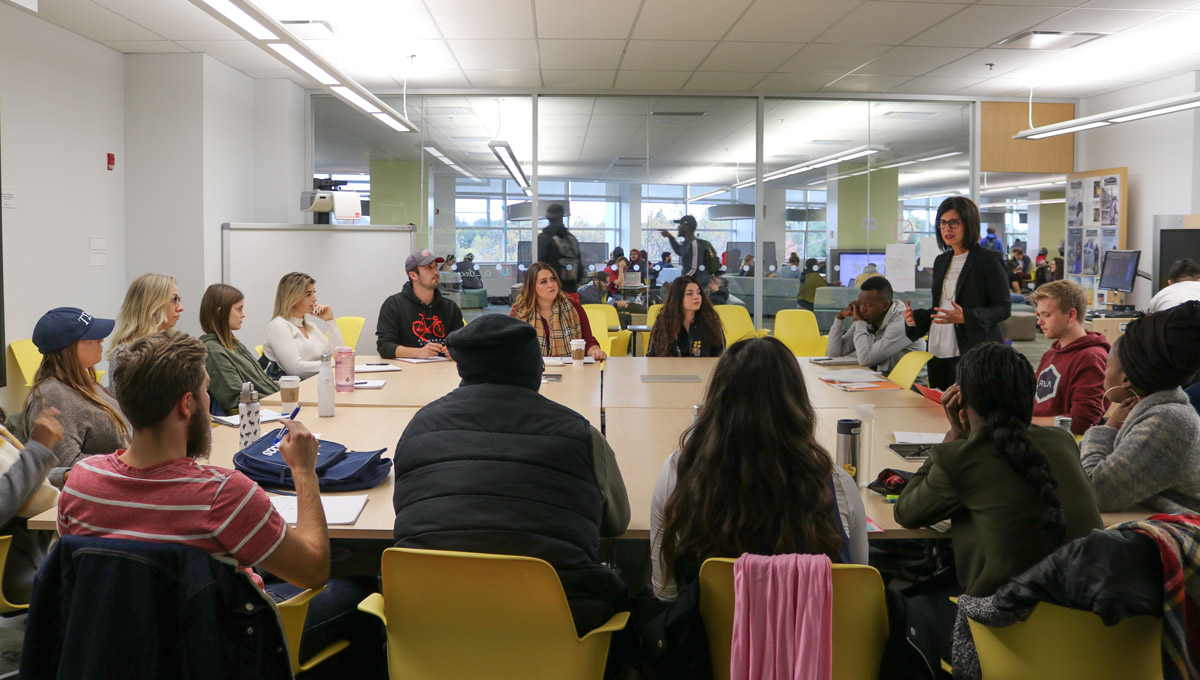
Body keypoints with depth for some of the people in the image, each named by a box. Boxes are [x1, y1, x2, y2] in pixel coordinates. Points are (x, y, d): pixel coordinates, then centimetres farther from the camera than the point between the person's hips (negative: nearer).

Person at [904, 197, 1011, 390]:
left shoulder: (989, 260, -5)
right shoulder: (941, 261, 17)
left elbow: (1004, 308, -9)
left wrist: (965, 317, -24)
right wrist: (915, 318, 3)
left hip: (972, 353, -7)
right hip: (938, 352, 7)